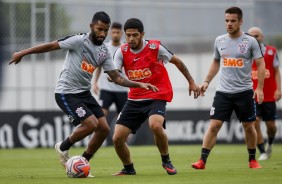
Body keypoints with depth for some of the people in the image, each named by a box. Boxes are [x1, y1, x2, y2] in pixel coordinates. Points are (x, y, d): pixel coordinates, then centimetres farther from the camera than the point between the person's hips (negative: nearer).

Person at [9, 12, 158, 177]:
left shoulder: (104, 52, 5)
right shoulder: (79, 41, -15)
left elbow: (117, 78, 6)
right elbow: (51, 46, -12)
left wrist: (139, 84, -6)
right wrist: (23, 53, -10)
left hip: (84, 93, 7)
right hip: (66, 93, -7)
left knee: (104, 128, -1)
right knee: (91, 124, -20)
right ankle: (63, 148, 5)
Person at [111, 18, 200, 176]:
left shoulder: (155, 48, -9)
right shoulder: (122, 52, -1)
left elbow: (177, 62, 5)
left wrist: (191, 82, 11)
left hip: (157, 96, -4)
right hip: (134, 100, 4)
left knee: (155, 125, -35)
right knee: (117, 138, -5)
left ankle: (166, 160, -9)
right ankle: (129, 169, 22)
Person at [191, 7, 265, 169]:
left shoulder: (250, 41, -5)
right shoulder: (220, 41, 6)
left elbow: (261, 64, -5)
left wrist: (260, 88, -13)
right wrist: (207, 81, 12)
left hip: (244, 91, -2)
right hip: (223, 92, 2)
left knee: (249, 126, 6)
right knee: (214, 125, -6)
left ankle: (252, 160, 23)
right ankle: (202, 161, -7)